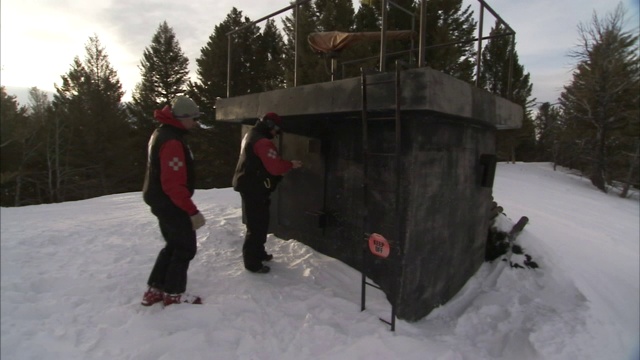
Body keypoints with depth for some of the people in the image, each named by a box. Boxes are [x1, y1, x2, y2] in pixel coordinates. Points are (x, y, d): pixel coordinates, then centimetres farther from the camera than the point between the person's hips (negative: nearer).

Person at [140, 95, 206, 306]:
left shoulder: (162, 133, 11)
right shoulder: (172, 142, -23)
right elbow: (174, 184, -28)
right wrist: (192, 211, -24)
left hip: (162, 201, 10)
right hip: (171, 203, -10)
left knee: (174, 245, 20)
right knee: (186, 248, 3)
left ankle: (155, 290, 28)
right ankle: (173, 294, 17)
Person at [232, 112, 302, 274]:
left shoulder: (250, 136, 15)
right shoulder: (263, 142, -20)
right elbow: (275, 166, -24)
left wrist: (285, 165, 10)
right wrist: (291, 164, -8)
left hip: (249, 186, 11)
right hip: (255, 188, -11)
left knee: (259, 222, 20)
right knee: (257, 224, -4)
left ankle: (258, 252, 32)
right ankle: (252, 262, 4)